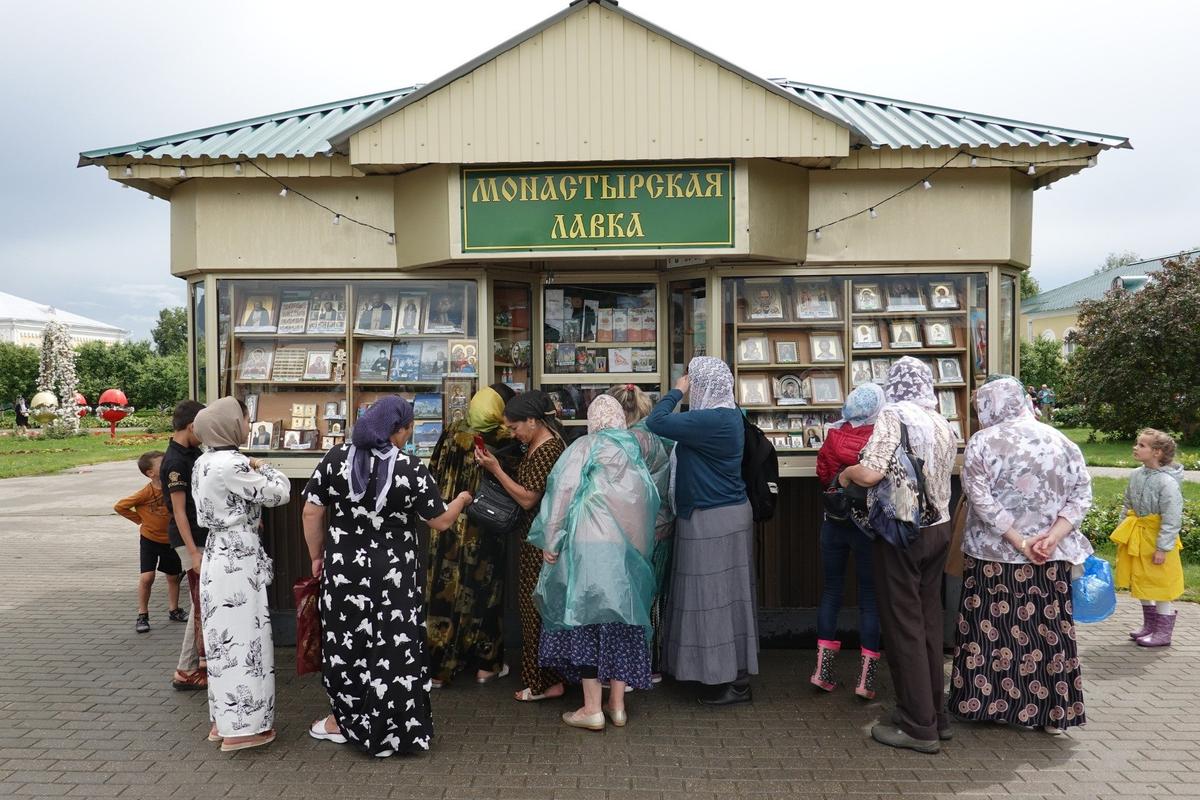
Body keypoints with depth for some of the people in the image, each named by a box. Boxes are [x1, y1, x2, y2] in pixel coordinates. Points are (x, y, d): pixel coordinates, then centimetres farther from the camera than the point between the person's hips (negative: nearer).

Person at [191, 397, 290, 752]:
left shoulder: (204, 462, 9)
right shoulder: (231, 465, -20)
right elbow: (279, 493, -12)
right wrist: (264, 467, 3)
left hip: (218, 553, 9)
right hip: (238, 558, -9)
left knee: (225, 637, 16)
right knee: (243, 638, -1)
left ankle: (224, 720, 26)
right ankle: (241, 727, 8)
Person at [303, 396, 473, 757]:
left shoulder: (336, 458, -5)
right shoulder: (412, 468, -12)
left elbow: (312, 512, -3)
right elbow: (441, 521, -4)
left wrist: (317, 556, 10)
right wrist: (461, 499, 16)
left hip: (343, 568, 2)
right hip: (395, 574, -2)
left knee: (346, 642, 15)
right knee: (394, 646, 9)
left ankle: (345, 720, 28)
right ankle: (392, 728, 18)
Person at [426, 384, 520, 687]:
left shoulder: (452, 433, -5)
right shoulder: (506, 442, -14)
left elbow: (434, 475, 3)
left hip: (448, 530, 2)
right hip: (486, 534, -2)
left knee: (445, 591, 10)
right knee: (483, 592, 12)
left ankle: (439, 666, 16)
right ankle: (486, 664, 21)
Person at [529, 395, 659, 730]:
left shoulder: (586, 446, 0)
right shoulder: (635, 451, 14)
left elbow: (564, 489, -10)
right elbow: (651, 501, 14)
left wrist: (551, 540, -8)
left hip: (589, 546, -5)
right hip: (628, 550, 5)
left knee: (586, 618, 0)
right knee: (621, 619, 10)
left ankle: (592, 708, 1)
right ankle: (617, 704, 15)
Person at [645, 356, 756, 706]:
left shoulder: (710, 420, -22)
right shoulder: (729, 416, 10)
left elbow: (656, 423, -23)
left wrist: (676, 391, -10)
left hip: (713, 520, -10)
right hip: (727, 513, 10)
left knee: (715, 596, -2)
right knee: (724, 595, 14)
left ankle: (733, 681, 7)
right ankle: (733, 673, 24)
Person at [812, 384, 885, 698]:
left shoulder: (834, 435, -5)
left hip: (834, 521, 3)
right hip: (869, 524, -2)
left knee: (831, 590, 13)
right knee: (870, 596, 6)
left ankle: (823, 670, 14)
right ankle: (865, 680, 7)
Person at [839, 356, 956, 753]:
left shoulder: (893, 417, -13)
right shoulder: (942, 424, 8)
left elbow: (870, 473, -25)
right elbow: (942, 474, 16)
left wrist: (846, 474, -6)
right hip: (938, 528, 7)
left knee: (903, 626, 1)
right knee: (929, 622, 14)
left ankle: (919, 727, 7)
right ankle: (936, 715, 23)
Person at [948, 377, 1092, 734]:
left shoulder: (983, 442, -7)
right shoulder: (1061, 441, 5)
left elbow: (981, 498, -15)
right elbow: (1081, 494, 0)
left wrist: (1018, 543, -13)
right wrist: (1052, 537, -8)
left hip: (994, 556, -3)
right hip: (1050, 558, 3)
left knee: (992, 629, 8)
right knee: (1048, 629, 10)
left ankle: (986, 702, 15)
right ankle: (1053, 712, 17)